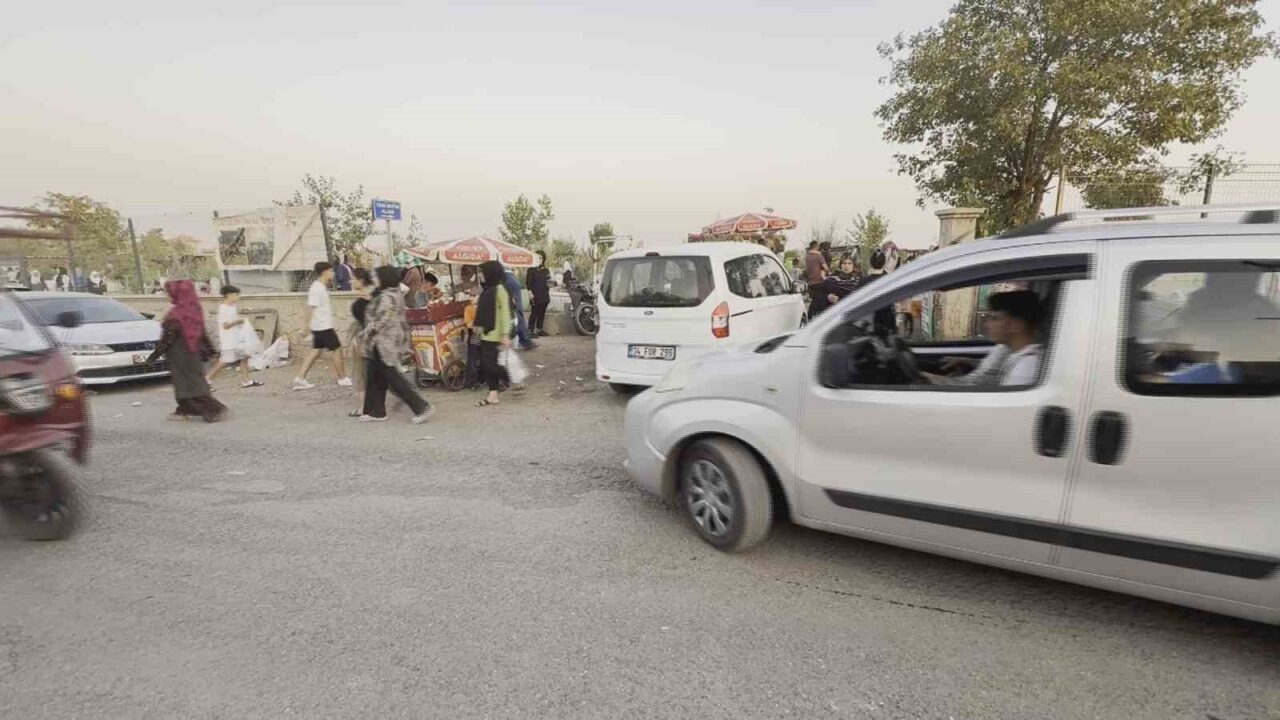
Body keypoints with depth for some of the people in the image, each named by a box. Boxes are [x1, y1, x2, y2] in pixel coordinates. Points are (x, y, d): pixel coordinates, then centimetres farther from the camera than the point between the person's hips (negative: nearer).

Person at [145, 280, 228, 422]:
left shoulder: (176, 314, -19)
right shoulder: (194, 309, 4)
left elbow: (167, 338, -16)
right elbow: (201, 332, 11)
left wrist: (154, 355, -8)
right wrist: (207, 350, 18)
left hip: (180, 355, -8)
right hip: (192, 353, 8)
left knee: (187, 383, -1)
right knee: (184, 382, 18)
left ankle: (214, 409, -5)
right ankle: (184, 411, 26)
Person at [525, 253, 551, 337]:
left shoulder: (546, 271, 14)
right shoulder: (531, 270, -3)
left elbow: (549, 282, 21)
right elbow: (528, 282, -8)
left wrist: (548, 294, 12)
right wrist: (530, 293, -15)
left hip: (544, 296, 6)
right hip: (535, 296, -6)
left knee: (542, 313, 8)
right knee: (534, 313, -7)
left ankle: (539, 330, 16)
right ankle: (531, 331, -5)